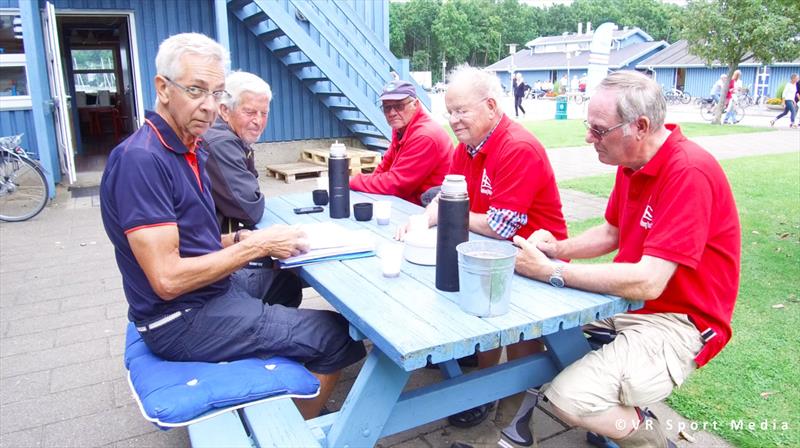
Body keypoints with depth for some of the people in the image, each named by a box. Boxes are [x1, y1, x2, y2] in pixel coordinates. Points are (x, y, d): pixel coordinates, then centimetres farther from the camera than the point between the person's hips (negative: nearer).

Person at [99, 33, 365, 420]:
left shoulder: (188, 150, 7)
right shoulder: (141, 160, -23)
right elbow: (168, 279, -27)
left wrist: (241, 239, -5)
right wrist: (256, 246, -20)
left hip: (212, 291, 10)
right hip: (182, 320, -10)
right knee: (337, 336, -11)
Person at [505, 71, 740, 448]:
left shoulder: (689, 173, -24)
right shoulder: (632, 161, 4)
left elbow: (648, 283, -30)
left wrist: (550, 272, -26)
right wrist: (558, 249, -4)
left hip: (676, 321, -9)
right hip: (625, 300, 9)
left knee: (570, 399, -23)